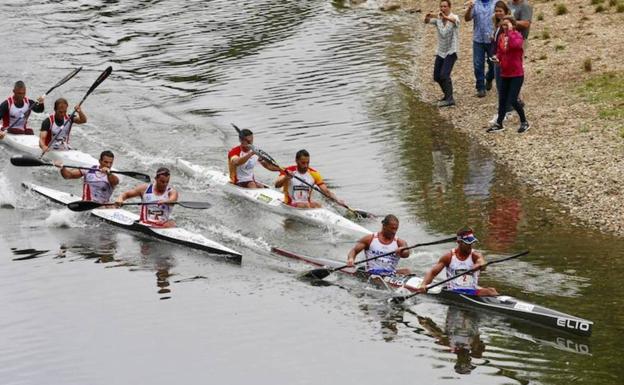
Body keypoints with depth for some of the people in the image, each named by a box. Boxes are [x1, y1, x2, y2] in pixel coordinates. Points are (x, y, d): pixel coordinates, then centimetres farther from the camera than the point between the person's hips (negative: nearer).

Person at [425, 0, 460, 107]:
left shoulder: (454, 17, -12)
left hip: (451, 51, -6)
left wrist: (445, 17, -59)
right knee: (437, 77, 10)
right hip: (440, 52, 6)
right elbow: (426, 21, -16)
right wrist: (428, 17, -41)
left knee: (444, 74, -22)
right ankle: (448, 95, 30)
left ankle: (449, 99, -20)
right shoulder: (438, 19, 1)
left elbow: (455, 21, -38)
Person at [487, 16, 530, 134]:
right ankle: (499, 124, 22)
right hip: (504, 74, 6)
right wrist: (497, 58, -4)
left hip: (516, 74, -6)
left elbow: (515, 44, -36)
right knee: (502, 100, 11)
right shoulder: (501, 37, 5)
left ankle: (524, 123, 8)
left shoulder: (517, 35, -13)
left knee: (512, 100, -9)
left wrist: (510, 31, -28)